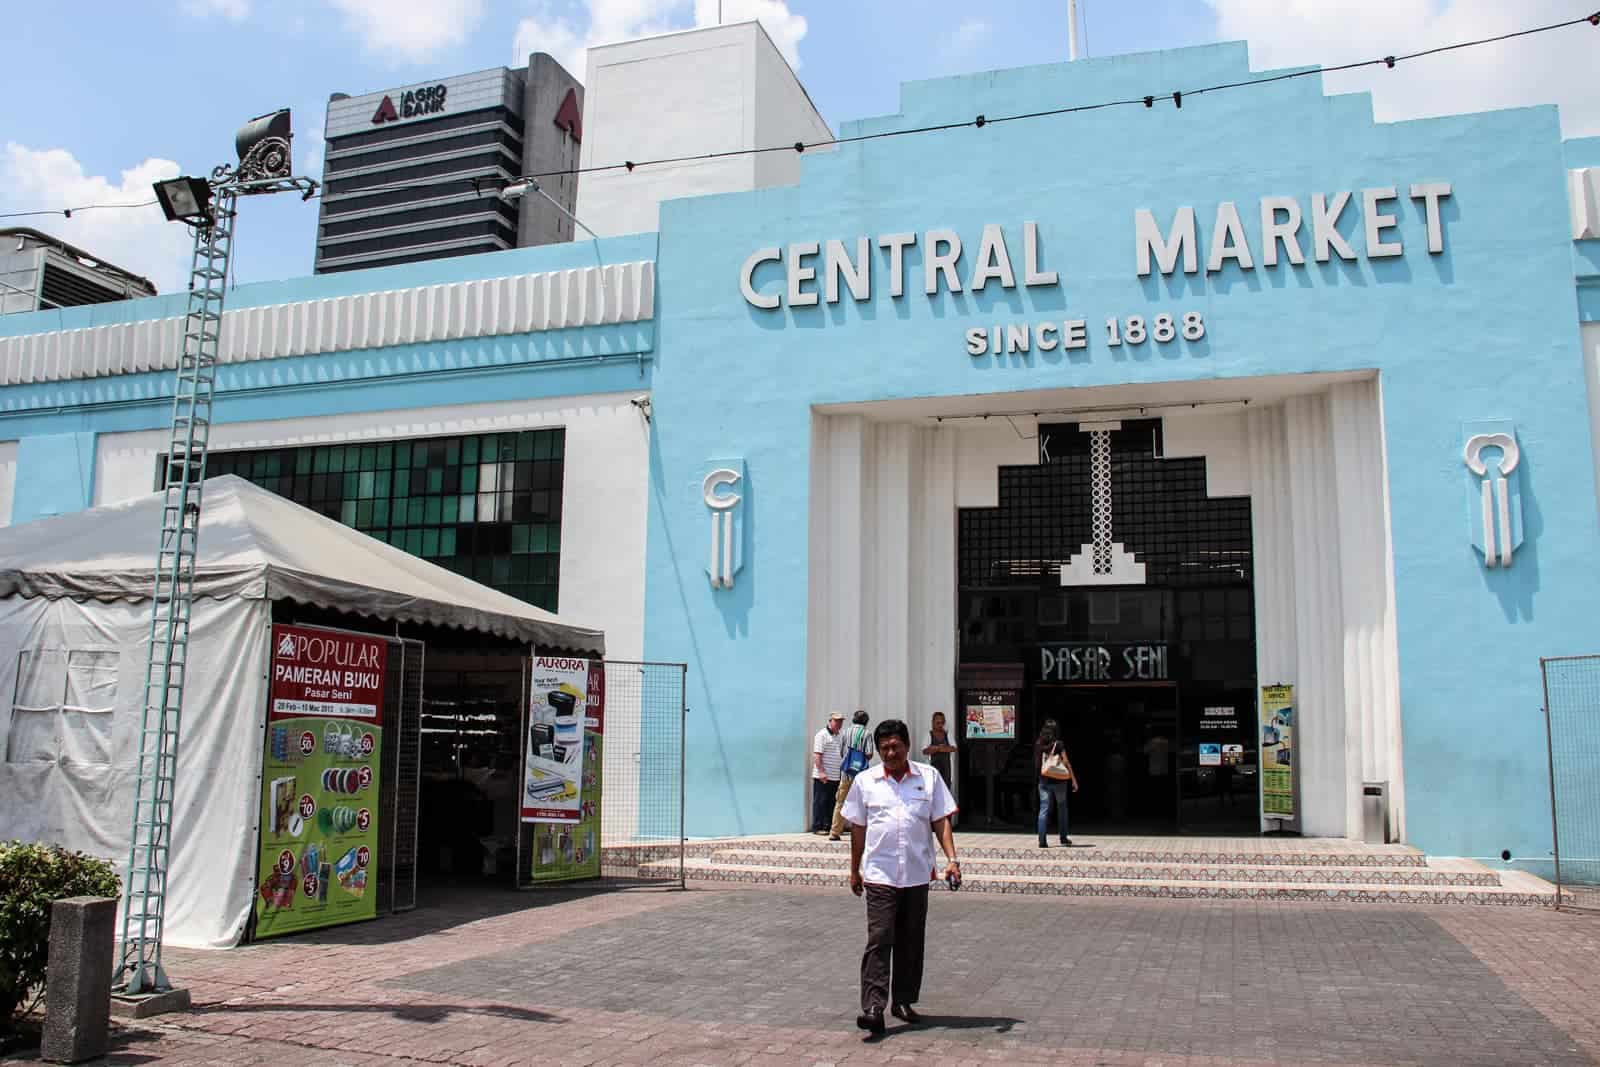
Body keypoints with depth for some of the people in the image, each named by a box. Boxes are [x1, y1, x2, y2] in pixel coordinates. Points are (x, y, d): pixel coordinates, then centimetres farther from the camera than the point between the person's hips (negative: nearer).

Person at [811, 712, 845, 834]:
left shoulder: (839, 736, 18)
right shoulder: (822, 735, -7)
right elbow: (817, 755, -13)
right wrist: (821, 772, -20)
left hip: (835, 777, 8)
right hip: (822, 777, -8)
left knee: (831, 803, 9)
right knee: (820, 802, -2)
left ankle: (828, 826, 14)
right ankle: (817, 827, 2)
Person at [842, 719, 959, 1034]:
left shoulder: (929, 777, 5)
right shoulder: (864, 781, 4)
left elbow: (941, 821, 5)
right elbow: (858, 828, 10)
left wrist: (951, 858, -6)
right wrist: (854, 871, 13)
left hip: (917, 874, 2)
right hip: (879, 874, -2)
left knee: (911, 942, 10)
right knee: (879, 940, -9)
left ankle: (904, 1001, 23)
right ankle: (872, 1007, -11)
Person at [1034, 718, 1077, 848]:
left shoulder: (1038, 744, 3)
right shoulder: (1058, 744, -8)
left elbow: (1037, 763, 8)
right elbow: (1066, 763, -8)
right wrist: (1073, 780, -4)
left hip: (1044, 781, 2)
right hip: (1058, 780, -2)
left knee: (1044, 809, 0)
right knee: (1062, 808, 17)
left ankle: (1042, 840, -10)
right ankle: (1063, 837, 25)